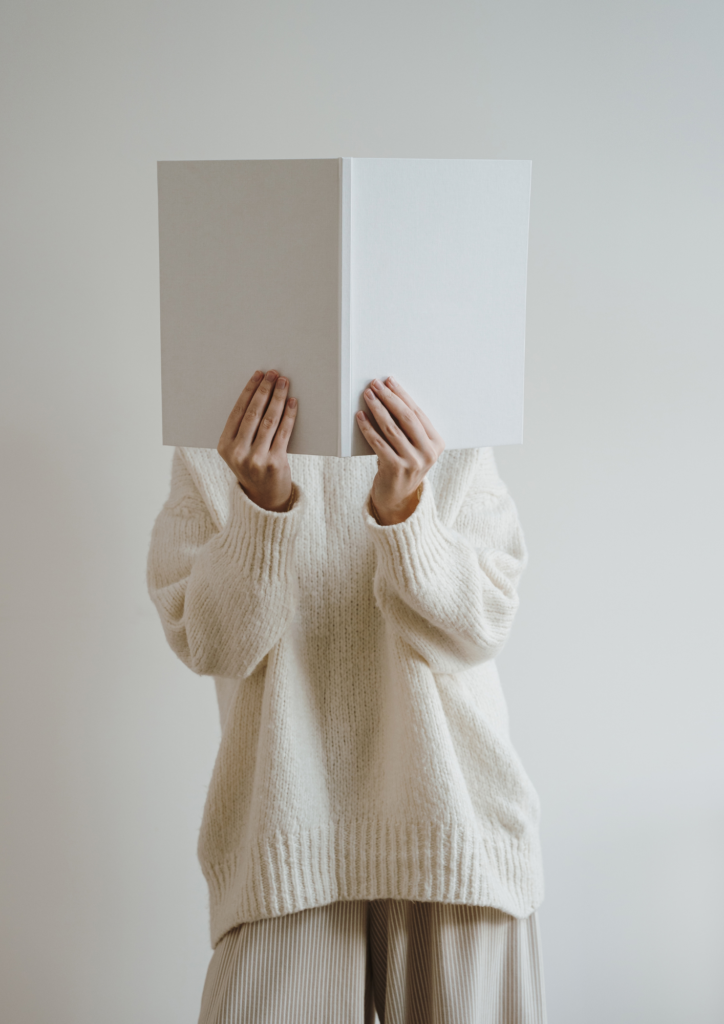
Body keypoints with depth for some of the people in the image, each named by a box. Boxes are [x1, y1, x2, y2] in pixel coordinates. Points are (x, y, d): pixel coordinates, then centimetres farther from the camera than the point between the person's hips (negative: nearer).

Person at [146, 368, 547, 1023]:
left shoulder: (456, 451, 2)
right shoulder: (208, 459, 2)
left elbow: (476, 632, -9)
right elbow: (209, 643, -8)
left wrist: (403, 509, -24)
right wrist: (262, 504, -23)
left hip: (450, 818, 1)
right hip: (290, 831, 0)